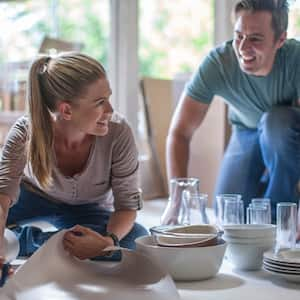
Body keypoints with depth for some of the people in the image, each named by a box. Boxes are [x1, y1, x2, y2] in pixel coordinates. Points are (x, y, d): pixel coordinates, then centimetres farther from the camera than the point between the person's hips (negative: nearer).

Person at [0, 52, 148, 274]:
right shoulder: (26, 133, -30)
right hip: (34, 197, -1)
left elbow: (127, 205, -22)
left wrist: (108, 241, -44)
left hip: (88, 210, 2)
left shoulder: (118, 133, -32)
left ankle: (22, 240, -18)